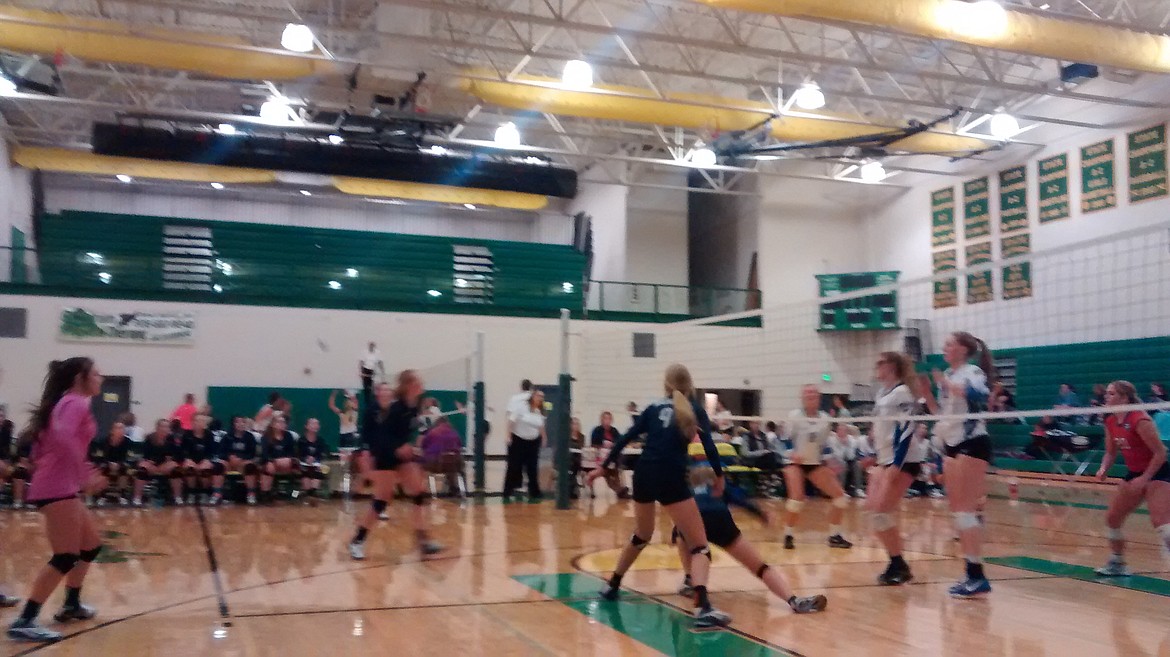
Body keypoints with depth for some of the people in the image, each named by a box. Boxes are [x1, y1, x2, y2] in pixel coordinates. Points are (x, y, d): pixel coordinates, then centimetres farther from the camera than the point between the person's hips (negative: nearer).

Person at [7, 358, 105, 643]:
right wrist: (83, 472, -26)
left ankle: (71, 605, 30)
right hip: (58, 488, -10)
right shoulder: (76, 402, -10)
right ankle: (24, 622, -16)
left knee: (91, 545, 19)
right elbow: (62, 436, -29)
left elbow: (43, 442, 22)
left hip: (60, 486, 10)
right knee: (66, 557, -13)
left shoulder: (67, 402, 19)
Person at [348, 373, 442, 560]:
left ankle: (423, 540, 3)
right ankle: (357, 541, 7)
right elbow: (381, 435, -23)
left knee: (419, 495, 0)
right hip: (386, 456, -8)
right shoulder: (397, 407, -21)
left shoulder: (415, 405, 0)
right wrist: (397, 448, -32)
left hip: (404, 455, 8)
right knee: (381, 501, -5)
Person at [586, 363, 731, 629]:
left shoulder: (654, 408, 17)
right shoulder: (695, 409, 10)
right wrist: (719, 475, 7)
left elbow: (626, 439, 13)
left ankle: (612, 586, 43)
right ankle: (702, 608, -24)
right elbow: (708, 444, -3)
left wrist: (603, 467, 19)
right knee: (700, 545, -3)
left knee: (641, 537, 30)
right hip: (671, 478, -5)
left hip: (644, 475, 5)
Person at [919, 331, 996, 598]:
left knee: (965, 508, -12)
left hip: (973, 444, -9)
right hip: (953, 445, 9)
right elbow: (940, 411, 19)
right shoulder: (947, 375, 14)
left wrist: (946, 384, -27)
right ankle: (972, 574, 12)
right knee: (956, 509, 7)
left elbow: (978, 394, -32)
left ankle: (977, 574, -10)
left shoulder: (973, 372, -9)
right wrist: (926, 391, 6)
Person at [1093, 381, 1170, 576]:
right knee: (1112, 518, 10)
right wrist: (1104, 469, -6)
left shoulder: (1140, 419, -23)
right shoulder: (1110, 422, 2)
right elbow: (1111, 452, 13)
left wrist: (1145, 478, -23)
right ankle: (1117, 564, 27)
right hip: (1135, 474, 9)